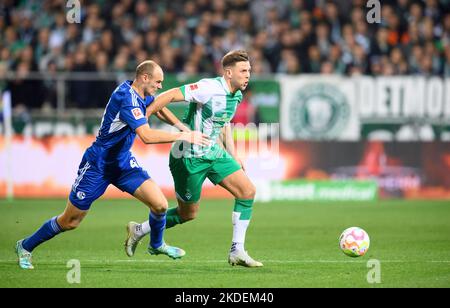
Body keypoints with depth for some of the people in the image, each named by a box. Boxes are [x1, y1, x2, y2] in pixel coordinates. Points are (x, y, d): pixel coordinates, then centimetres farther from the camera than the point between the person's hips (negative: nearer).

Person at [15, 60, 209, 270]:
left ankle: (156, 245, 21)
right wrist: (183, 136, -35)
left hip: (122, 162, 8)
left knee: (160, 205, -8)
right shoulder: (126, 97, -27)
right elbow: (146, 136, -38)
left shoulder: (142, 94, 0)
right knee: (70, 222, 2)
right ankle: (25, 247, 24)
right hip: (97, 164, -8)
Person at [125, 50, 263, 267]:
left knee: (248, 191, -5)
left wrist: (233, 156, 16)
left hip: (213, 152, 8)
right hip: (189, 157, -8)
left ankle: (237, 252, 0)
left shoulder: (236, 95, 5)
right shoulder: (209, 89, -24)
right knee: (188, 214, 4)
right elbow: (169, 96, -25)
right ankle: (139, 230, 25)